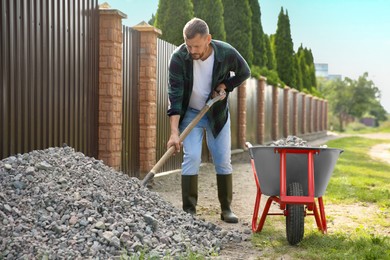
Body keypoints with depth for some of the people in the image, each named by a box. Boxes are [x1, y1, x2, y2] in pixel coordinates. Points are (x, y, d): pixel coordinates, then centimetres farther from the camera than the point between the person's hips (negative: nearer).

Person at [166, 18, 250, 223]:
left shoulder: (226, 53, -22)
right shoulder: (179, 58, -26)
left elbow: (244, 73, -1)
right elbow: (175, 96, -28)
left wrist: (224, 85, -18)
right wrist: (174, 132, -35)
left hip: (217, 113, 2)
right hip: (190, 113, -1)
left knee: (223, 160, 2)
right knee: (192, 157, -13)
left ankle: (226, 209, 15)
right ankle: (189, 210, -3)